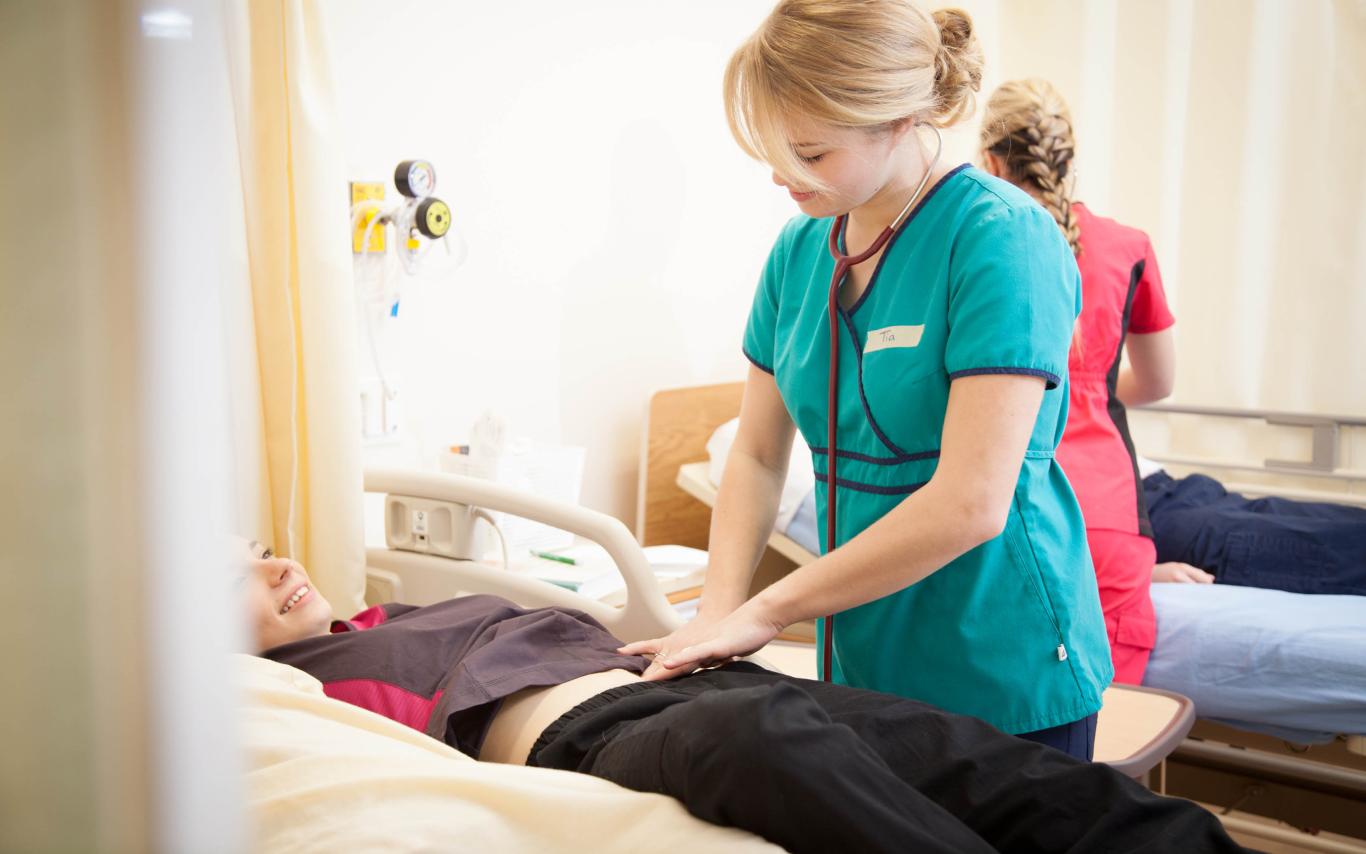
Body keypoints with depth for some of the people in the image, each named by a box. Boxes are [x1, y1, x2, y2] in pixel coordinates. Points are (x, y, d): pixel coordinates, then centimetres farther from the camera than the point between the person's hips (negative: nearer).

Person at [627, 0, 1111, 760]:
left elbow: (970, 505, -24)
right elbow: (757, 455, 8)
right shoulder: (800, 249, 2)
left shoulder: (1001, 239, -18)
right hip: (862, 666, 6)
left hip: (1002, 679, -6)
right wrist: (721, 610, -8)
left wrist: (768, 610, -18)